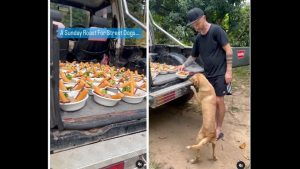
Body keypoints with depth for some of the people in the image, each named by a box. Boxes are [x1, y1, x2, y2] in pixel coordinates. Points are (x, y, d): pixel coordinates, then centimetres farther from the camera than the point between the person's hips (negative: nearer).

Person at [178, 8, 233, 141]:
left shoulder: (216, 30, -11)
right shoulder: (198, 38, 7)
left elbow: (228, 50, -11)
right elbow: (193, 56, 18)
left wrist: (228, 71, -14)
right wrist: (184, 65, 0)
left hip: (220, 73, -6)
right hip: (208, 74, 6)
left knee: (219, 101, -3)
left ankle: (218, 130, 12)